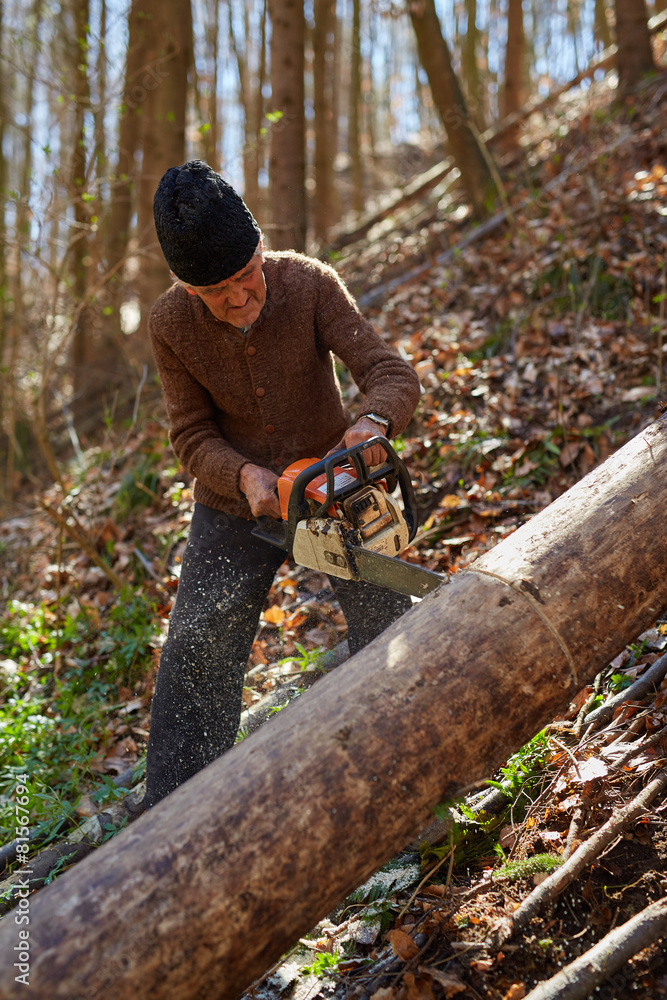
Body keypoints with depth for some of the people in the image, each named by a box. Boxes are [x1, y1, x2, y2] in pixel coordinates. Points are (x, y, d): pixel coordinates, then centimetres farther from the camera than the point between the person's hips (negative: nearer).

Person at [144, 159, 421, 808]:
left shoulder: (309, 284, -20)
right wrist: (243, 474, -32)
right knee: (197, 651, -2)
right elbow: (192, 435, -11)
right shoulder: (170, 326, -16)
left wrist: (373, 421, -48)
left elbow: (393, 374, -25)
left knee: (390, 629, -3)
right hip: (236, 500, 1)